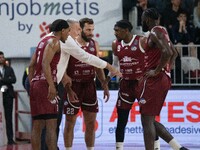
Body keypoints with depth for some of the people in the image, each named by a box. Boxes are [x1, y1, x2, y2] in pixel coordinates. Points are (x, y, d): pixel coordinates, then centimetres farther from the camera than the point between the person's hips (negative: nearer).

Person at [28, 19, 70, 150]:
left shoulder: (43, 41, 21)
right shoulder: (54, 41, -6)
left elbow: (31, 65, 19)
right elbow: (45, 64, -19)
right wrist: (51, 85, -26)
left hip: (35, 84, 9)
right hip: (45, 84, -9)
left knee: (37, 125, 10)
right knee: (51, 125, -12)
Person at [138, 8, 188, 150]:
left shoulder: (155, 33, -12)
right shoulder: (162, 32, 17)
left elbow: (167, 53, -27)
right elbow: (174, 53, 29)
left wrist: (157, 71, -19)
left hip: (153, 80, -10)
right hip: (164, 79, 10)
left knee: (147, 120, -7)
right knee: (150, 120, 13)